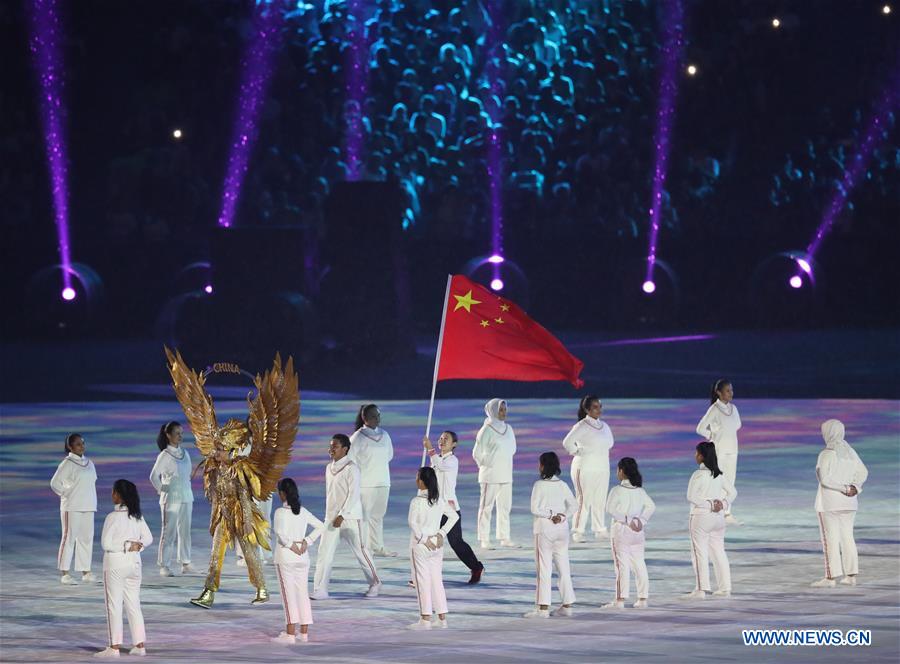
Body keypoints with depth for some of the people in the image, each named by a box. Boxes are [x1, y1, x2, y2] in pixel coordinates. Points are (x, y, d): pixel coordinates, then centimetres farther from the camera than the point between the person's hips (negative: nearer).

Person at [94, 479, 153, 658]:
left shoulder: (112, 517, -15)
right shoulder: (137, 516, 4)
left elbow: (106, 543, -18)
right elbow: (148, 538, 7)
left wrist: (125, 547, -9)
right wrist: (136, 545, -6)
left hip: (115, 564, -6)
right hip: (133, 563, 6)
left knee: (114, 605, 0)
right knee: (133, 604, 12)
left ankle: (114, 647, 0)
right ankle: (140, 645, 13)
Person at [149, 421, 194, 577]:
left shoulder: (184, 453, 10)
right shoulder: (165, 456, -8)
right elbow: (154, 476, -11)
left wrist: (188, 491, 11)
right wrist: (162, 490, -7)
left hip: (186, 498, 6)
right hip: (171, 498, -6)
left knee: (185, 531, 8)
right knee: (169, 532, -4)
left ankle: (185, 563, 15)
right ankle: (165, 566, -1)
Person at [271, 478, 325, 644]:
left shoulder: (280, 512, -11)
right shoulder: (303, 512, 6)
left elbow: (280, 532, -27)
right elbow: (320, 527, 5)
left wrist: (291, 545, -14)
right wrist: (306, 542, 0)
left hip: (285, 557, -6)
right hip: (302, 558, 6)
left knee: (289, 594, -5)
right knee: (303, 593, 10)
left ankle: (290, 633, -7)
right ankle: (304, 632, 13)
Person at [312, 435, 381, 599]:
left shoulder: (351, 468, -12)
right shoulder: (329, 468, 11)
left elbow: (354, 494, -16)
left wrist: (342, 515, -21)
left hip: (349, 517, -6)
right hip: (331, 517, 6)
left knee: (360, 551, 4)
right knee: (324, 553, -3)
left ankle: (375, 583, 22)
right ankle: (320, 590, -4)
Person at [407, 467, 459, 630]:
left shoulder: (417, 502, -14)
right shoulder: (439, 500, 4)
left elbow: (412, 522, -25)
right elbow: (454, 516, 6)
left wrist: (422, 538, -16)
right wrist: (442, 534, 3)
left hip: (420, 546, -6)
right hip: (436, 545, 6)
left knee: (422, 581, 0)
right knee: (437, 580, 11)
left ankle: (425, 619, 1)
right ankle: (442, 618, 13)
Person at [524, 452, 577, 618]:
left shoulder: (539, 485, -9)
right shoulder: (562, 485, 5)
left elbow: (535, 509, -14)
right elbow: (573, 504, 2)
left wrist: (550, 515, -5)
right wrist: (563, 516, -6)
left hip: (544, 529, -5)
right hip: (562, 530, 5)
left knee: (544, 568, -3)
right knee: (563, 567, 10)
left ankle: (543, 607, -5)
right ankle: (567, 605, 12)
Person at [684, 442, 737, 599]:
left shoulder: (699, 474, -14)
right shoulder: (720, 474, 6)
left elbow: (691, 496, -18)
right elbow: (732, 492, 10)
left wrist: (709, 504, -13)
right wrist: (723, 504, -2)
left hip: (701, 516, -7)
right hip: (718, 517, 7)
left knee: (699, 552, -2)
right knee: (718, 552, 13)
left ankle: (701, 589, -6)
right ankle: (725, 588, 14)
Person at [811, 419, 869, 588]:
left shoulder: (826, 454, -15)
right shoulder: (850, 452, 7)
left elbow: (825, 479, -24)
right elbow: (862, 472, 6)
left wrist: (845, 489, -17)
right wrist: (854, 488, -7)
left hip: (829, 502, -7)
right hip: (848, 503, 7)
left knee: (830, 539, -3)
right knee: (847, 537, 12)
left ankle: (830, 578, -5)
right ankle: (851, 576, 12)